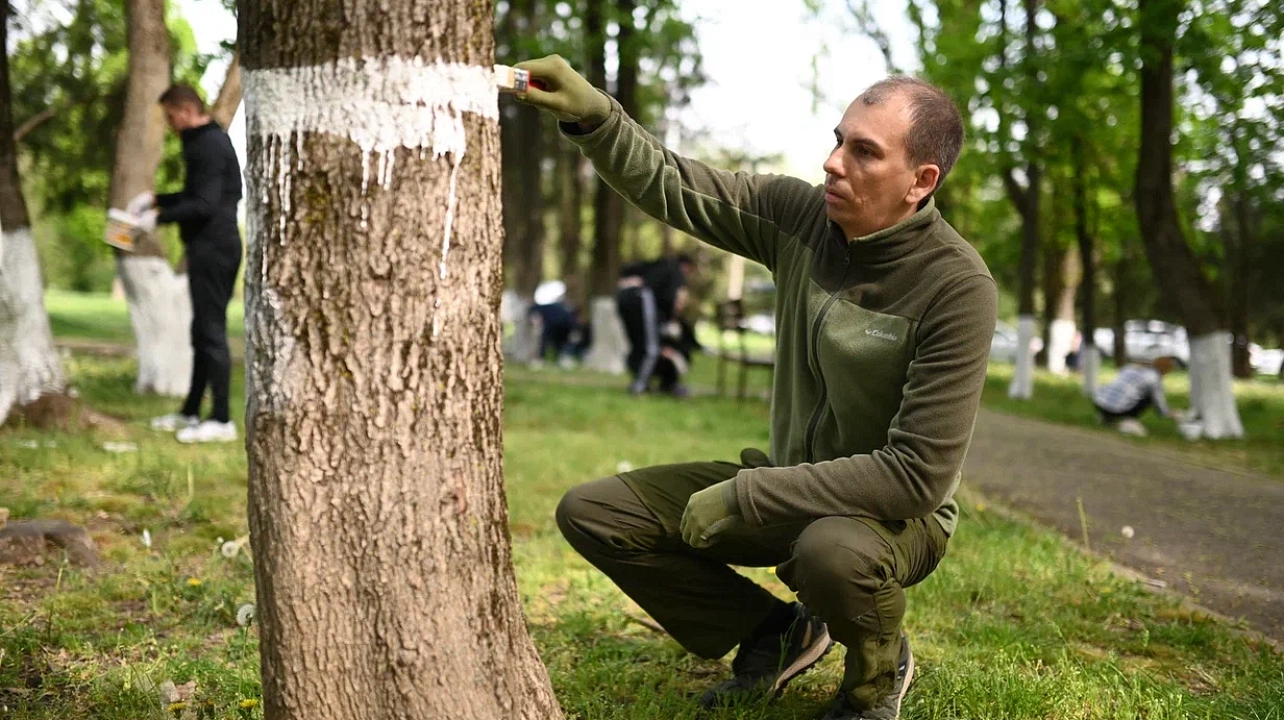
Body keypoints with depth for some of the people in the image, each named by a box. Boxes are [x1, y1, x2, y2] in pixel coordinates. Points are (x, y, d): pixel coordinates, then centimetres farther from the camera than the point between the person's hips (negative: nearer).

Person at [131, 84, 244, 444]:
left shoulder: (209, 145, -15)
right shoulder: (209, 141, 18)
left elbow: (204, 205, -21)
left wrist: (159, 217, -15)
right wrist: (155, 199, 17)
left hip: (213, 248, -11)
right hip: (212, 247, 11)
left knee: (212, 330, -7)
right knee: (203, 330, 15)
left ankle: (222, 420, -4)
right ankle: (190, 412, 24)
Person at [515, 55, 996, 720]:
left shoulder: (957, 287, -24)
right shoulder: (798, 214, -7)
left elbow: (918, 472, -28)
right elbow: (670, 185, -1)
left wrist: (745, 497, -26)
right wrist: (591, 116, -21)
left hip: (895, 510, -6)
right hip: (790, 488, 6)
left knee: (833, 553, -42)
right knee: (590, 512, -4)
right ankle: (776, 635, 11)